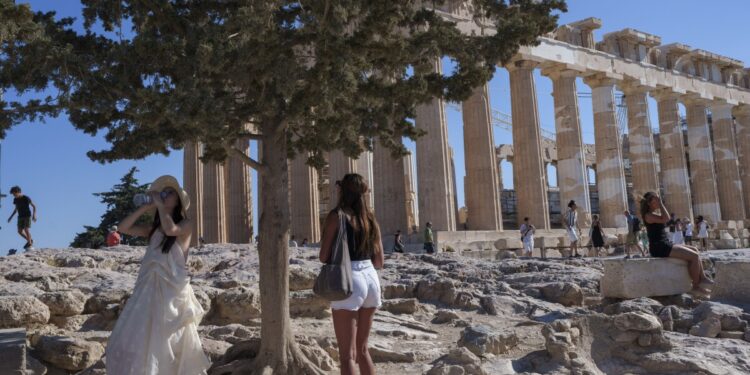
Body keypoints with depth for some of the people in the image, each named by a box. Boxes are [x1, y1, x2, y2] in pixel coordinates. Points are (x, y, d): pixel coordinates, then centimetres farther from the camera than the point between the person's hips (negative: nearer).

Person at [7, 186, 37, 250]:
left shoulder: (26, 198, -13)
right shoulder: (15, 199, 3)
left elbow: (34, 206, -8)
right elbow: (16, 209, 17)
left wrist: (34, 215, -19)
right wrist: (11, 217, 11)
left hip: (27, 216, -6)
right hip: (20, 217, 6)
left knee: (26, 230, -14)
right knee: (20, 231, -2)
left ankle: (30, 244, -2)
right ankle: (30, 240, 17)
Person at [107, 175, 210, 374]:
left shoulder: (186, 225, -1)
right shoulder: (153, 229, 15)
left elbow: (170, 229, -22)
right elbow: (123, 228, 9)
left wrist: (160, 205, -9)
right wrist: (145, 208, 5)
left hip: (171, 291, -6)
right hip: (149, 289, 6)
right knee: (138, 341, 4)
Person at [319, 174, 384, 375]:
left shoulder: (337, 215, -6)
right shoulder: (370, 218, 11)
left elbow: (324, 256, -8)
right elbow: (379, 261, 12)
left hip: (349, 281, -7)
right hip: (371, 279, 7)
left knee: (347, 355, -1)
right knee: (362, 348, 21)